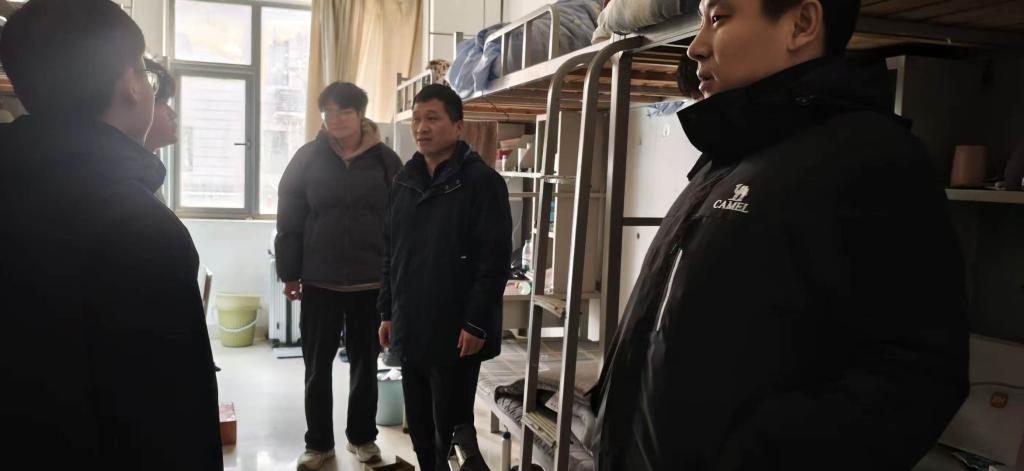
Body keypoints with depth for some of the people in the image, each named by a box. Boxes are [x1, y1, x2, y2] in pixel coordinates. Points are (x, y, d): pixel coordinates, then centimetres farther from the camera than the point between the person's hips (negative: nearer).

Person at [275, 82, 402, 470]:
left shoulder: (385, 160, -2)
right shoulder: (308, 159, -1)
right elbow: (289, 220, 1)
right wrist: (289, 273, -1)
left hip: (372, 282, 0)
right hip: (319, 281, 0)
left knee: (365, 363, 13)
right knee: (317, 366, 9)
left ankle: (362, 436, 29)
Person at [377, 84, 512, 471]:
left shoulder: (481, 181, -10)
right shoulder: (405, 180, 11)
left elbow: (495, 260, -15)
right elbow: (391, 253, 16)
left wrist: (476, 323, -18)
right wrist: (388, 312, 13)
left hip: (455, 333, -6)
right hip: (410, 330, 7)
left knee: (451, 432, 5)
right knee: (419, 428, 16)